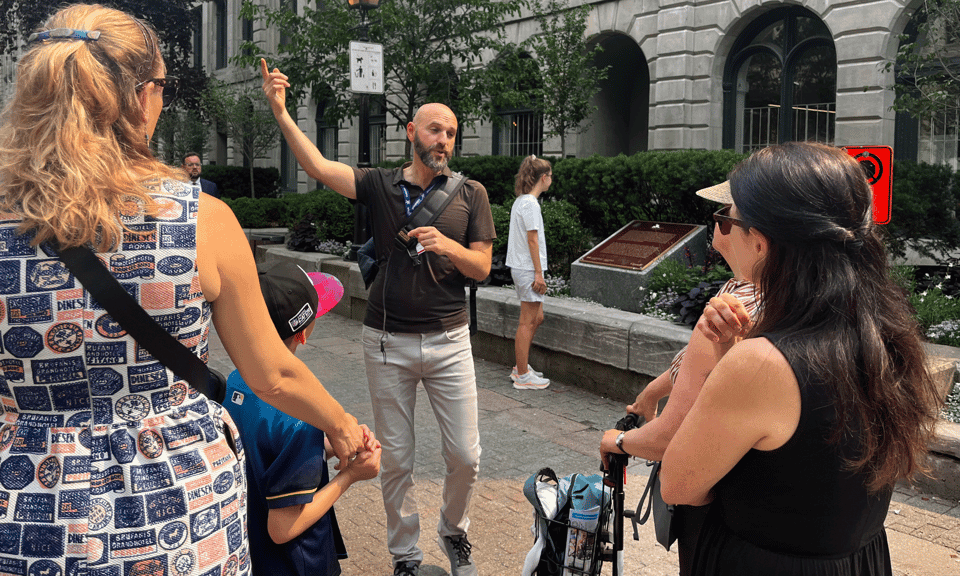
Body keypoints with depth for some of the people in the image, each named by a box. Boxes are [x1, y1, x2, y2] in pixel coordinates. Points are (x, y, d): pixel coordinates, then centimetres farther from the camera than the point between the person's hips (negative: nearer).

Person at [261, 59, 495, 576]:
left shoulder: (470, 194, 3)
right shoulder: (380, 185, 0)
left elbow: (481, 267, 2)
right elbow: (318, 166, -14)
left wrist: (447, 246, -17)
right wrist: (279, 111, -24)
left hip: (448, 340, 1)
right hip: (388, 342, 0)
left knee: (464, 455, 5)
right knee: (395, 459, 9)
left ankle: (454, 530, 35)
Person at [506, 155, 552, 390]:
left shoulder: (520, 201, 13)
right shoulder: (530, 203, -16)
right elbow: (532, 240, -18)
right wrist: (538, 273, -16)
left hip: (521, 267, 10)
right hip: (528, 268, -10)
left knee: (536, 318, 16)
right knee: (527, 322, -3)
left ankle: (521, 368, 24)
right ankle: (523, 376, 5)